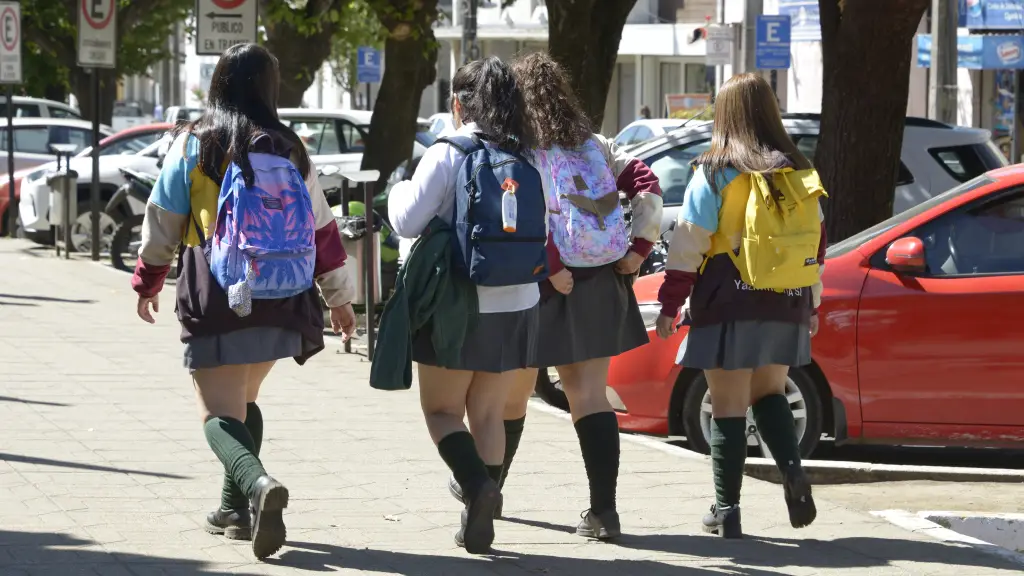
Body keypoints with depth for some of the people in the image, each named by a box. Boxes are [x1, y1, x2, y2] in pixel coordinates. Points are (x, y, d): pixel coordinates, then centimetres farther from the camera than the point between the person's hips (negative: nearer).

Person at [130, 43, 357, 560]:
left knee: (219, 411, -6)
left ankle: (256, 484, -33)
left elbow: (162, 221, 4)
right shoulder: (290, 150, 8)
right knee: (244, 400, 22)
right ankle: (236, 508, 20)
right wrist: (339, 297, 23)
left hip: (214, 298, -4)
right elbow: (322, 229, 12)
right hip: (279, 302, 4)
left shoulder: (193, 143, -1)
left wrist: (148, 282, 18)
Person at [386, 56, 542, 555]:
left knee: (441, 409, 7)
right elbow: (544, 228, 9)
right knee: (489, 414, 14)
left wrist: (398, 191, 8)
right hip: (515, 307, 5)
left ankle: (476, 482, -18)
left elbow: (408, 221, -11)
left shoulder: (447, 155, -11)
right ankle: (479, 521, 10)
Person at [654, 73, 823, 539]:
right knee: (769, 392, 20)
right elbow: (815, 242, 14)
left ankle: (726, 509, 1)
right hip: (786, 306, 4)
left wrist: (670, 303, -1)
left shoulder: (714, 172, -5)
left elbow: (688, 242, -7)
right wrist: (811, 304, 23)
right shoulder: (797, 170, 8)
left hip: (728, 304, -4)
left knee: (729, 406, 0)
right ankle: (793, 469, -5)